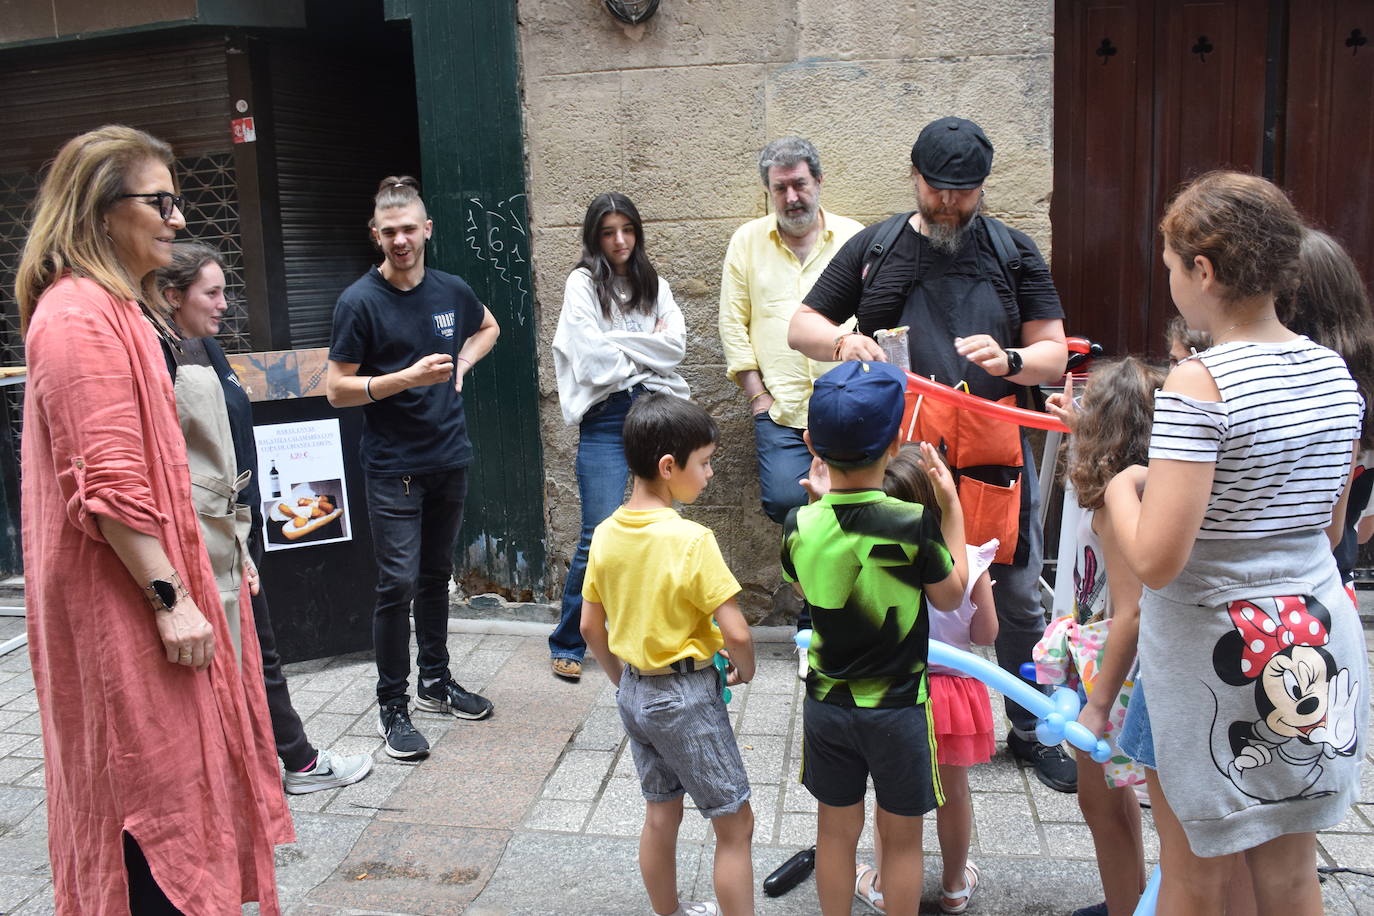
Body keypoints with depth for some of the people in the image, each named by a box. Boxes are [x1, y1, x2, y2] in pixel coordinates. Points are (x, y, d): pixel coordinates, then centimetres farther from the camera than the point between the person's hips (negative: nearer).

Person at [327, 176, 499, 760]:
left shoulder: (452, 291, 4)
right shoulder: (360, 302, -10)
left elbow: (488, 328, 26)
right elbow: (338, 389, -11)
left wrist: (461, 366, 7)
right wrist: (407, 377, -22)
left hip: (450, 458, 5)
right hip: (393, 467, -5)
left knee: (436, 575, 16)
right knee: (398, 583, -6)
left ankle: (434, 681, 31)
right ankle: (392, 705, 8)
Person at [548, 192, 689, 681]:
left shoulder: (654, 284, 16)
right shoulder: (583, 283, 3)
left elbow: (676, 345, 1)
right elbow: (593, 357, -10)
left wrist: (620, 342, -6)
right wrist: (649, 347, 1)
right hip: (606, 419, -4)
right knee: (600, 537, -7)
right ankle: (566, 644, 10)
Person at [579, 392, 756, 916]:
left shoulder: (606, 534, -3)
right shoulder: (692, 540, -23)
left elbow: (590, 626, 6)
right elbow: (735, 633, -23)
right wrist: (745, 670, -2)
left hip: (634, 692, 7)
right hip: (686, 695, -7)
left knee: (661, 813, 23)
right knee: (735, 824, 8)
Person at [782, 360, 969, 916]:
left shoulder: (800, 528, -13)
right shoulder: (916, 525, -22)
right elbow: (950, 597, -4)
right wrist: (952, 511, 3)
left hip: (827, 704, 3)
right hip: (898, 708, -2)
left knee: (836, 831, 19)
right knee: (901, 838, 16)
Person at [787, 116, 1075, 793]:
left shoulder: (1013, 252, 8)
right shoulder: (873, 247, 7)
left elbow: (1054, 353, 5)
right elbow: (801, 327, 10)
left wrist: (1009, 360, -18)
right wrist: (841, 341, -13)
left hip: (992, 451, 1)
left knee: (1018, 601, 9)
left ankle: (1031, 731, 28)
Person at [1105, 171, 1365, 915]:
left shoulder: (1199, 385, -21)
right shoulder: (1335, 373, 2)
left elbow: (1155, 562, -25)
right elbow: (1327, 526, 14)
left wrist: (1121, 487, -7)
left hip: (1213, 652, -7)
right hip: (1316, 644, 7)